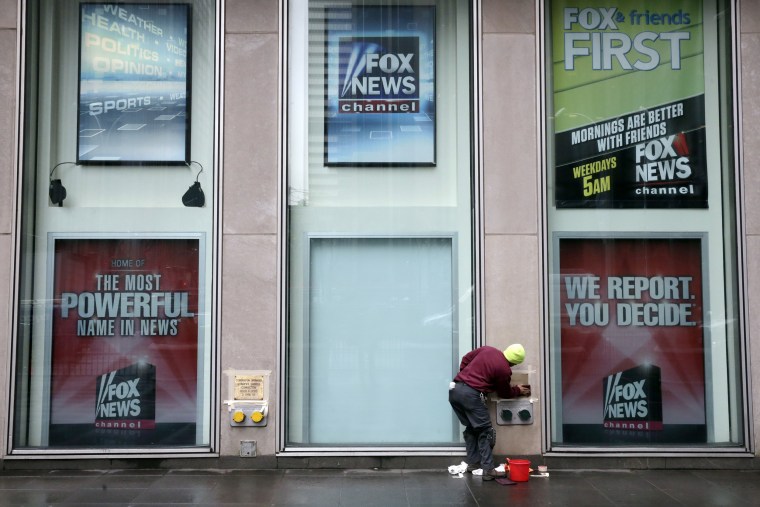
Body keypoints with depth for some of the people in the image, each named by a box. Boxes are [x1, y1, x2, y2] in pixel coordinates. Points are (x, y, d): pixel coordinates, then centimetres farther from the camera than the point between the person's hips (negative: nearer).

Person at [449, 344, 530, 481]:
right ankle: (488, 470, -4)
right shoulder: (504, 370, -3)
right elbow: (505, 393, 13)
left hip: (454, 389, 8)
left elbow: (466, 358, 19)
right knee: (485, 431, 1)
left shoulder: (487, 349, 12)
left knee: (471, 428, 21)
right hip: (471, 394, -8)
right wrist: (519, 391, 32)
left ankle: (473, 463, 26)